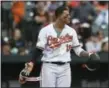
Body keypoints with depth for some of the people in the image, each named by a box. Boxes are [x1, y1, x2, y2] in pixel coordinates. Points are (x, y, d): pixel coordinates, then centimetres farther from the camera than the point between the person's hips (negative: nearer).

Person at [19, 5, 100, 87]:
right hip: (49, 67, -4)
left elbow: (77, 49, 11)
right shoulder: (46, 30, -6)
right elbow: (39, 49, -8)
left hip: (65, 68, 4)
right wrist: (31, 63, -19)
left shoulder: (71, 31, 6)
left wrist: (89, 54, -6)